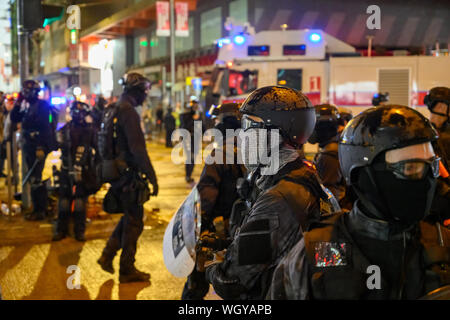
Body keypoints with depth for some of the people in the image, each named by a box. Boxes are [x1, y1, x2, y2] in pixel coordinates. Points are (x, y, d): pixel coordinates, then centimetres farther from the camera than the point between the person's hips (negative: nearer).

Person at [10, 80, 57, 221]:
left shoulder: (42, 105, -11)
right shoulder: (28, 107, 16)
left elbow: (44, 127, -20)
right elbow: (14, 119, 15)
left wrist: (41, 147, -26)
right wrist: (18, 103, 6)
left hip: (38, 148, -9)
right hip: (29, 147, 9)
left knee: (36, 179, -8)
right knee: (34, 179, 14)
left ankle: (39, 210, -3)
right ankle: (40, 208, 23)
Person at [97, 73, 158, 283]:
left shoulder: (112, 111, 14)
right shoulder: (128, 112, -18)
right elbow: (138, 149, -23)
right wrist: (152, 177, -21)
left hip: (114, 171, 9)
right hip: (128, 174, -9)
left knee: (130, 217, 21)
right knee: (133, 222, 2)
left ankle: (107, 256, 21)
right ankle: (127, 270, 10)